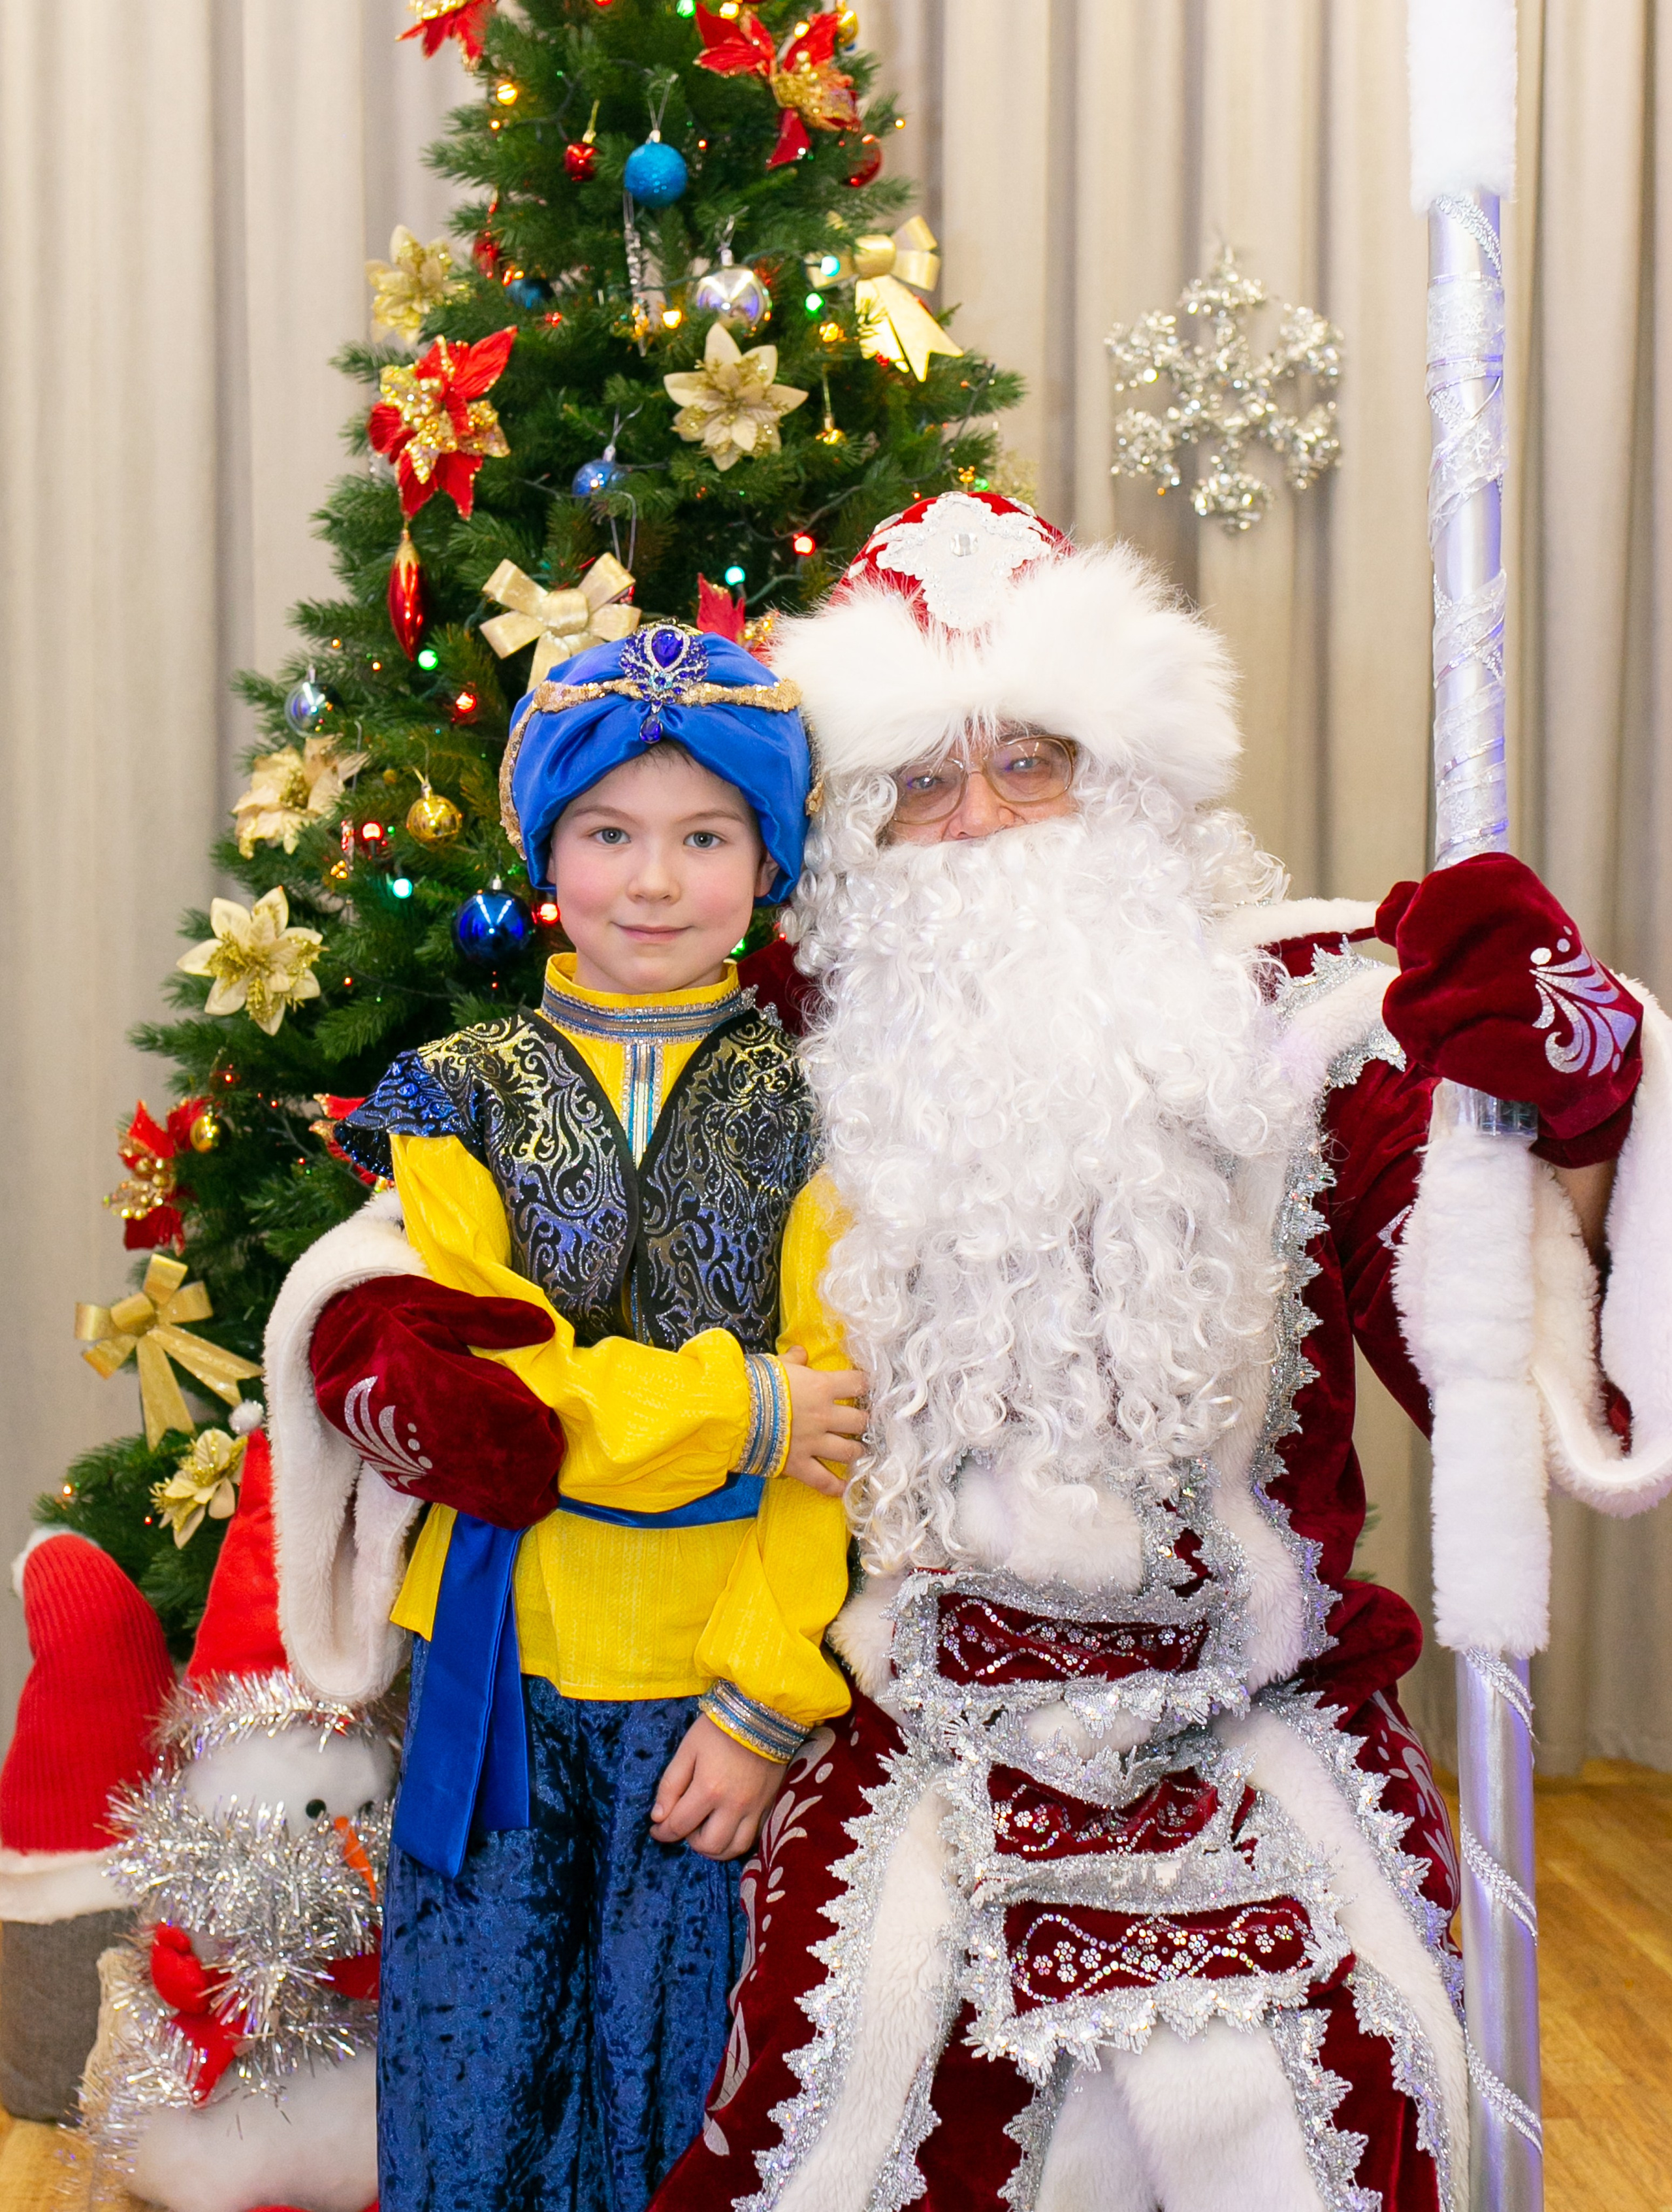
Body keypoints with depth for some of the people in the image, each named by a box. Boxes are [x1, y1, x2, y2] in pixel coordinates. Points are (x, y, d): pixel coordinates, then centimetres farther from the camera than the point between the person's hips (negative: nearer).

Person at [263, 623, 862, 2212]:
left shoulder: (808, 1107, 1)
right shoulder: (464, 1099, 4)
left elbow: (837, 1419, -4)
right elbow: (417, 1387, -8)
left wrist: (765, 1696, -11)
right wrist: (730, 1405, -14)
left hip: (718, 1682, -1)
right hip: (500, 1665, 1)